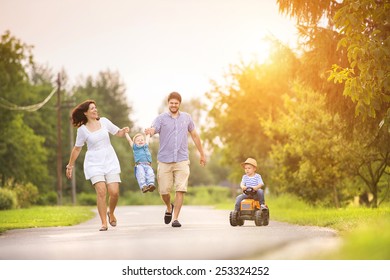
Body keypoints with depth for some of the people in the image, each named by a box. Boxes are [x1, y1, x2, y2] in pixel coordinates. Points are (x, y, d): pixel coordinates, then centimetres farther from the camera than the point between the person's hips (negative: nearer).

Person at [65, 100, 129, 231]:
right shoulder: (82, 129, -2)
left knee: (114, 192, -8)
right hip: (94, 163, -2)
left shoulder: (104, 121, 4)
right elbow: (77, 149, 6)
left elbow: (118, 133, 13)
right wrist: (70, 166, 10)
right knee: (101, 191, -18)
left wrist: (124, 130, -10)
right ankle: (104, 223, -10)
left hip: (110, 161, 2)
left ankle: (111, 213, 23)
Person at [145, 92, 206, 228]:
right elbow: (153, 129, -19)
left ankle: (175, 218, -2)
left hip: (182, 160, 1)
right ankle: (169, 208, 32)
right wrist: (149, 131, -45)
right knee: (164, 190, 0)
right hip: (164, 160, -1)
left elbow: (194, 135, 21)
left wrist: (202, 154, 24)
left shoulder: (186, 117, 10)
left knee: (180, 190, -9)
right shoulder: (161, 118, 1)